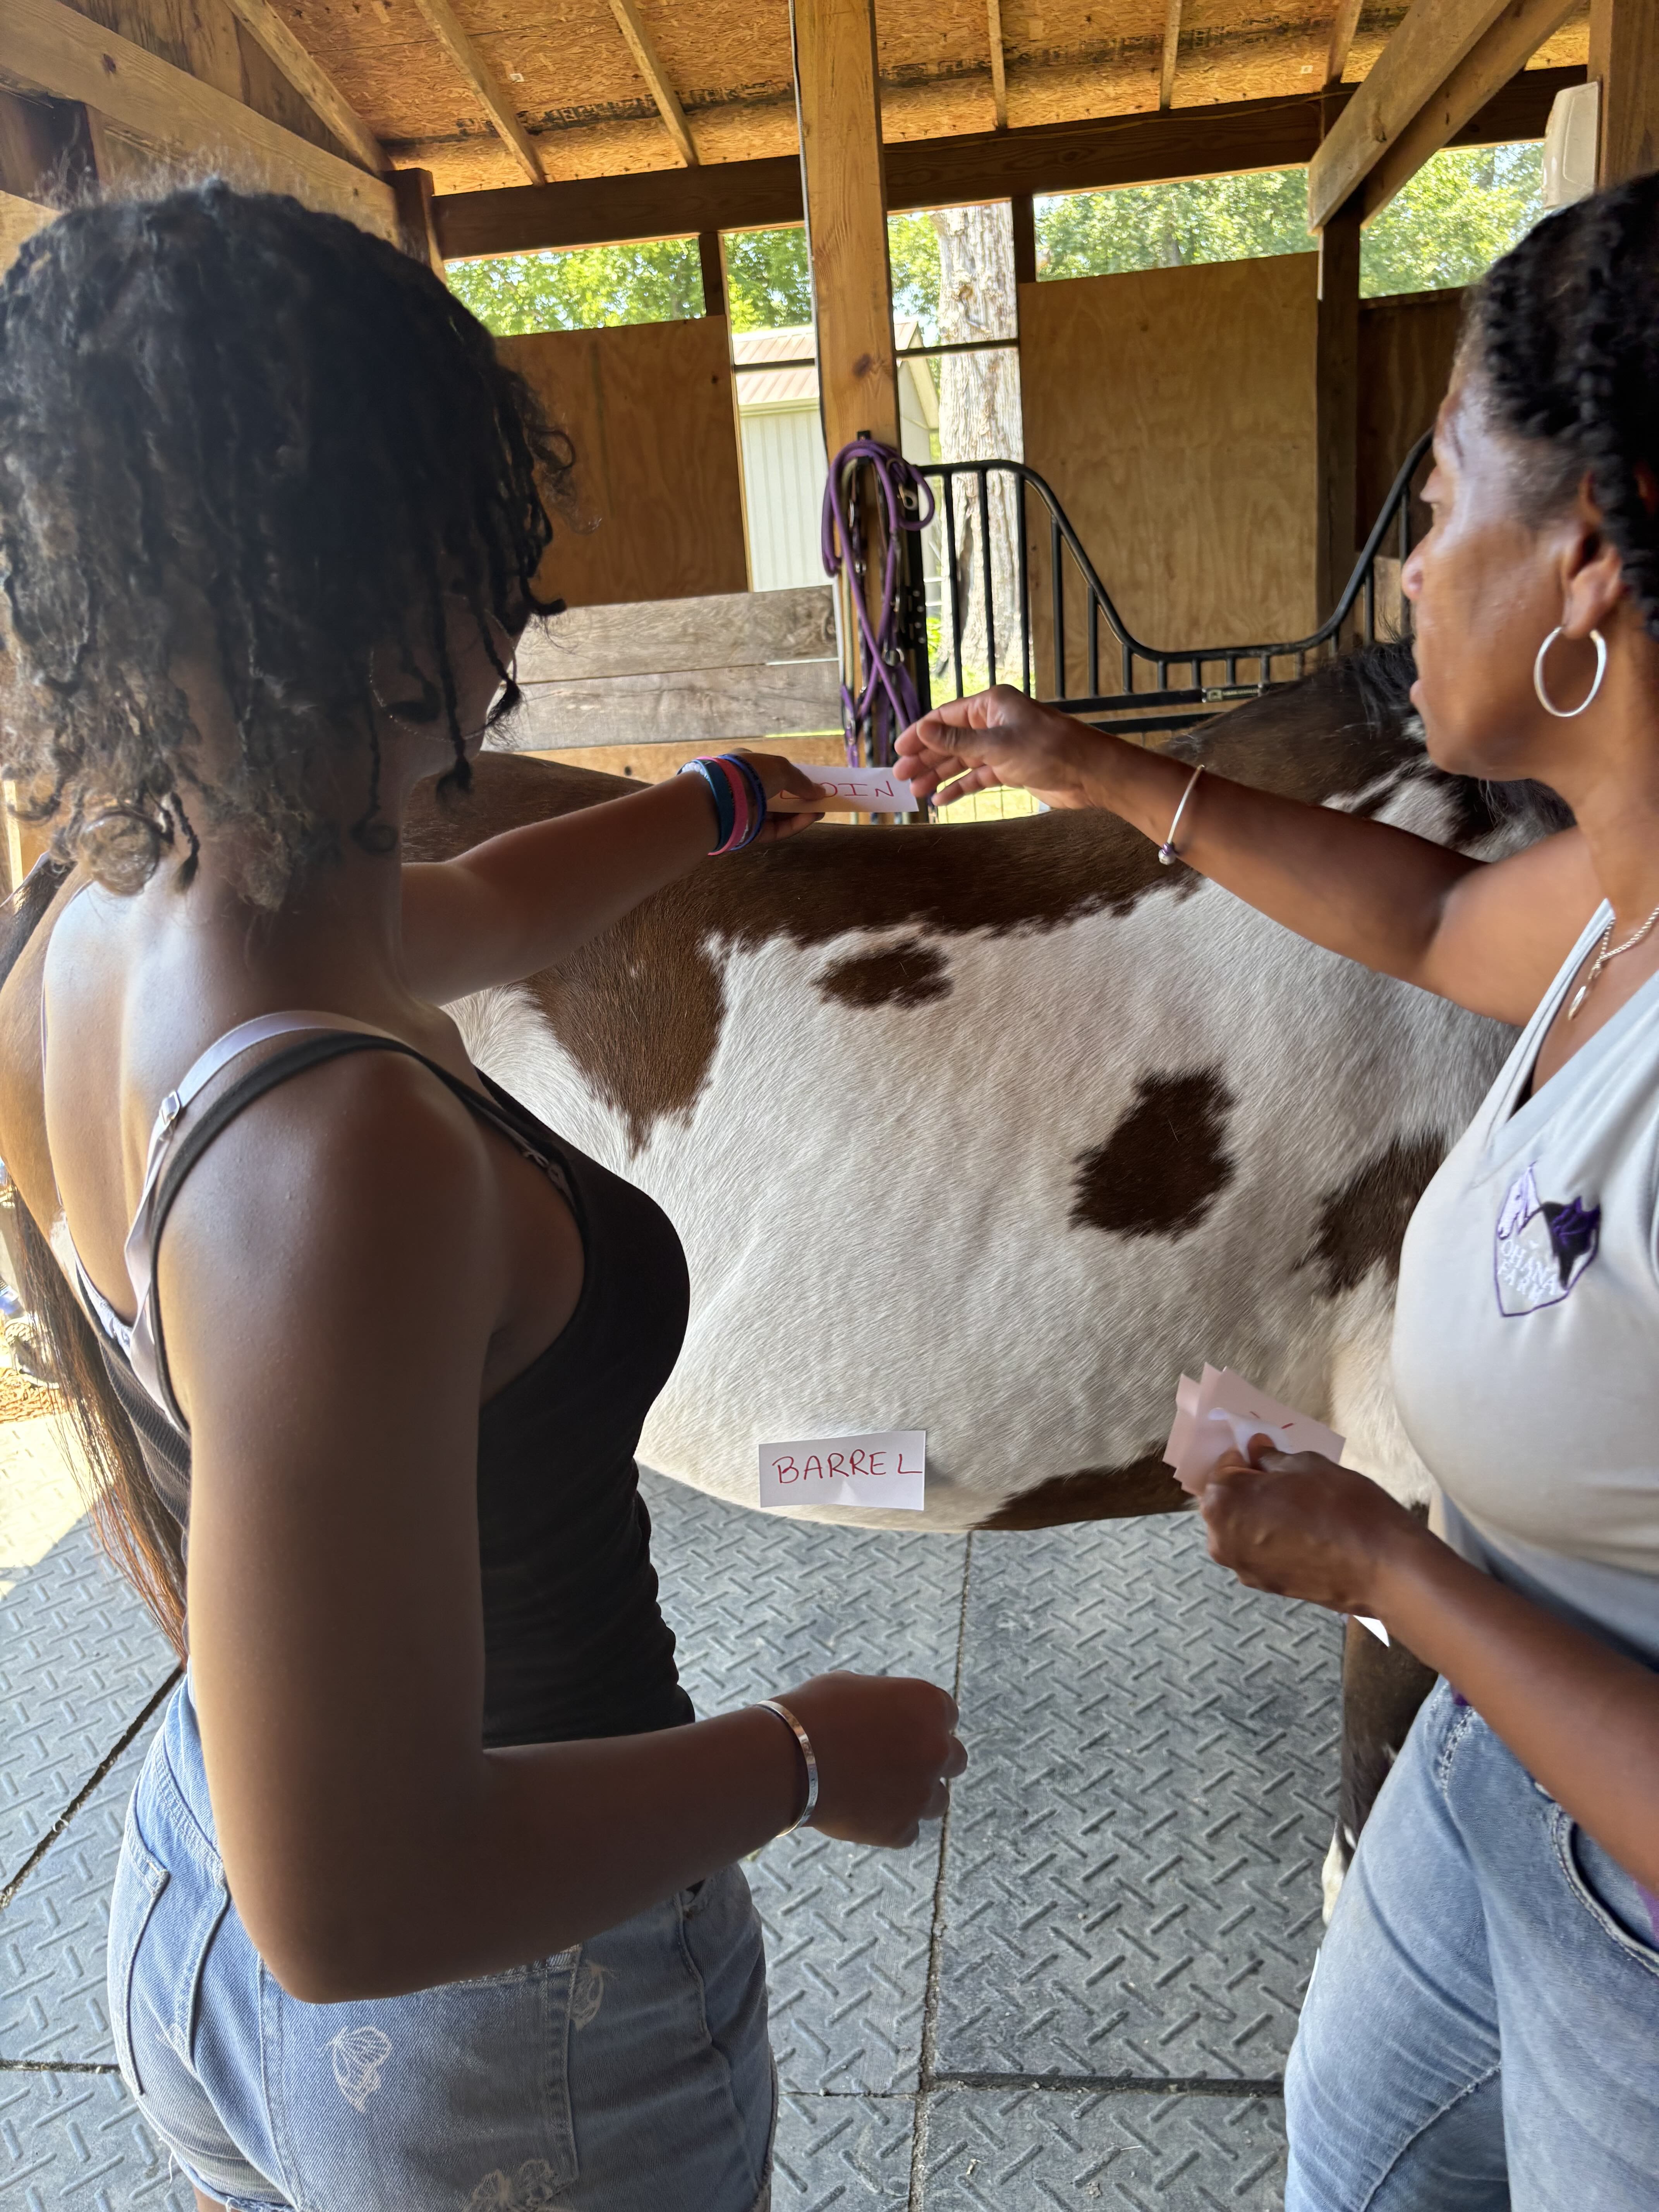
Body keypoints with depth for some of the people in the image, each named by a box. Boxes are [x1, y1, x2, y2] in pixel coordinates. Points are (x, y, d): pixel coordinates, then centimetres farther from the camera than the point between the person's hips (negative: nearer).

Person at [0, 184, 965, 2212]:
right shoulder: (340, 1157, -38)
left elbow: (480, 914, 9)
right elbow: (357, 1903, -33)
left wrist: (729, 797, 23)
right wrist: (809, 1761, -19)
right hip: (505, 2036, -6)